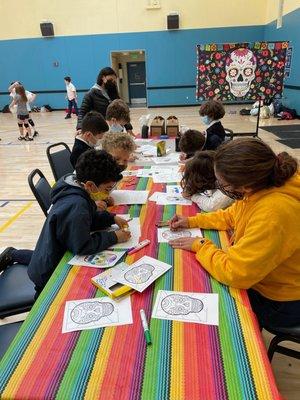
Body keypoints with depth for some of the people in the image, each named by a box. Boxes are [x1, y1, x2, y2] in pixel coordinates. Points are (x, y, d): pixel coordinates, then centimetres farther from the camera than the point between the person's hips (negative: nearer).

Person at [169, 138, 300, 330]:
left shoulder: (274, 213, -39)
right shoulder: (266, 183, -12)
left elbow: (233, 273, -33)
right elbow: (231, 215, 7)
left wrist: (200, 246, -17)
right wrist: (192, 221, 1)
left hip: (277, 303, -7)